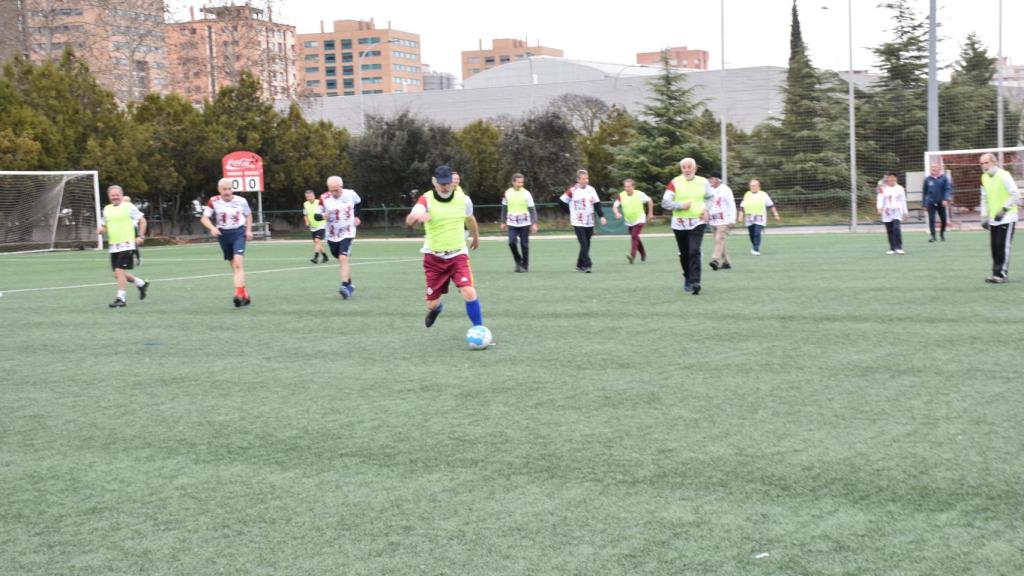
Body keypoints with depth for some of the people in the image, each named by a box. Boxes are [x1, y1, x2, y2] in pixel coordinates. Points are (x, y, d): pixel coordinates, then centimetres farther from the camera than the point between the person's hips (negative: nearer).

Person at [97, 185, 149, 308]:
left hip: (126, 245, -7)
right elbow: (104, 227, 21)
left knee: (119, 271, -15)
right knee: (117, 274, 10)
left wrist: (141, 236, -7)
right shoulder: (106, 209, 13)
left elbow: (142, 220, 2)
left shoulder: (129, 207, -4)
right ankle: (141, 284, 30)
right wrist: (101, 230, -3)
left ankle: (121, 298, -7)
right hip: (113, 246, 7)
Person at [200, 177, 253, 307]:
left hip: (239, 233, -1)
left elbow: (248, 215, 14)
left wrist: (249, 230, 4)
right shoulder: (214, 202, -8)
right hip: (223, 234, 2)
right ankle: (245, 295, 21)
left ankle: (239, 294, -27)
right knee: (234, 265, 9)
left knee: (238, 262, -20)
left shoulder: (241, 201, -4)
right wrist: (212, 228, -28)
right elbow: (204, 218, -10)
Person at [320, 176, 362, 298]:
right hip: (332, 235, 2)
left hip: (347, 233, -2)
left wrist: (356, 216, 9)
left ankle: (345, 286, -26)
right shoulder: (324, 199, -14)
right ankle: (349, 284, 31)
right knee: (341, 261, 14)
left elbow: (358, 203, 14)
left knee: (343, 259, -20)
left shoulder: (350, 194, -9)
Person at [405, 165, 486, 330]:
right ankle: (436, 309, 45)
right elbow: (409, 221, -35)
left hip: (458, 255, 1)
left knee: (469, 293, -21)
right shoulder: (426, 199, -16)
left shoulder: (463, 199, -6)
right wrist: (416, 217, -59)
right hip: (434, 257, -1)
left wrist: (476, 236, 34)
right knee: (432, 304, 6)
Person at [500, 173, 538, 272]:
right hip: (512, 224, 2)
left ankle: (525, 266, 15)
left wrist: (534, 223, -8)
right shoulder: (507, 193, 1)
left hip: (524, 223, -1)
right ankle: (518, 261, 11)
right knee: (512, 242, -12)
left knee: (524, 245, 1)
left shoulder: (526, 193, -6)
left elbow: (532, 209, -3)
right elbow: (504, 208, 13)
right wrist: (503, 222, 14)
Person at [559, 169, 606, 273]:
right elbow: (562, 202, 0)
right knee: (584, 244, -13)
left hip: (589, 222, 5)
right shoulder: (572, 190, -8)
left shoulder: (591, 189, 6)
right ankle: (587, 265, -13)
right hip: (578, 222, -5)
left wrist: (601, 216, -1)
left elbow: (597, 204, 8)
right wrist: (571, 212, 3)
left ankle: (580, 266, 18)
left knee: (586, 245, 8)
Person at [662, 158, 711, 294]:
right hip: (680, 223, 0)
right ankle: (687, 277, 32)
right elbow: (665, 203, -7)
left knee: (694, 252, -15)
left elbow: (709, 198, 20)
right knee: (684, 254, 10)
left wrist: (706, 209, 3)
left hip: (697, 222, 0)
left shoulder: (703, 182, 3)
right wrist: (681, 205, -18)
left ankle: (695, 282, -18)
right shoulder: (675, 183, -5)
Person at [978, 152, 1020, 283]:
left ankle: (1001, 274, -7)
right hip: (993, 219, 7)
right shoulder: (984, 178, 10)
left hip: (1007, 218, -7)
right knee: (994, 247, 5)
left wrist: (1004, 209, -18)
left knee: (1003, 246, -9)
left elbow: (1016, 194, -14)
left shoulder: (1004, 176, -13)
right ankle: (997, 273, 12)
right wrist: (984, 216, 12)